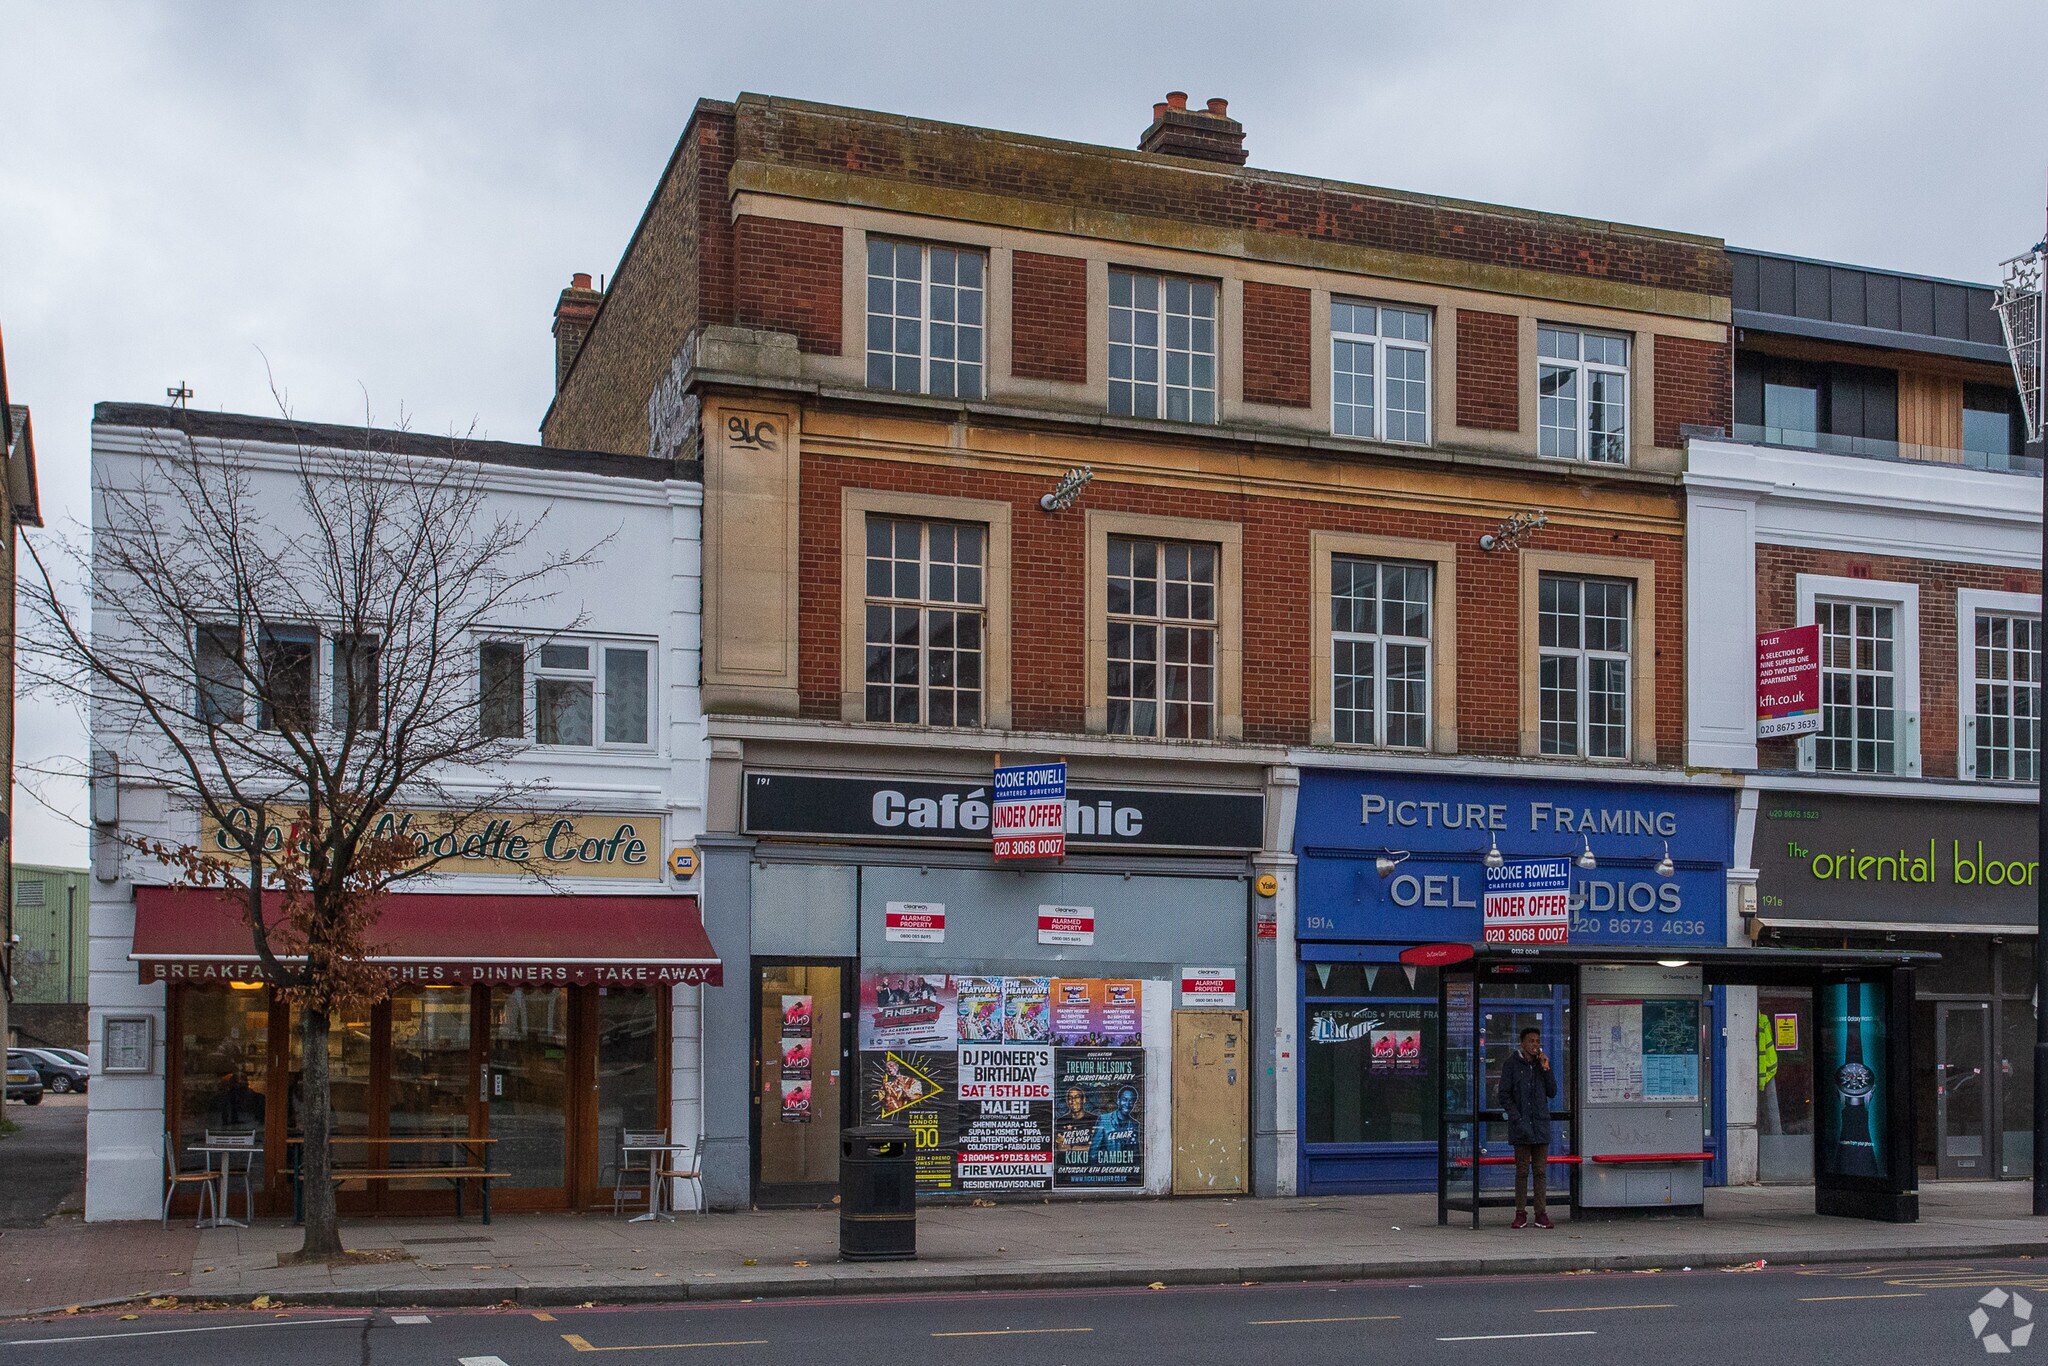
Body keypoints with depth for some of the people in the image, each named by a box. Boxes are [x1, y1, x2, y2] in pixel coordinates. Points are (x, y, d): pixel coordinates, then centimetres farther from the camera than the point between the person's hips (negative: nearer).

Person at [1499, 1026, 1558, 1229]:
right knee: (1522, 1171, 0)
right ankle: (1520, 1213, 4)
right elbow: (1504, 1096, -2)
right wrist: (1517, 1119, -10)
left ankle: (1541, 1213, 7)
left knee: (1541, 1171, 4)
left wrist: (1546, 1069, -3)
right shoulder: (1511, 1064, 0)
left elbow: (1552, 1093, 8)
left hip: (1541, 1125, 3)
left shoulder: (1542, 1063, 11)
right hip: (1521, 1127, -3)